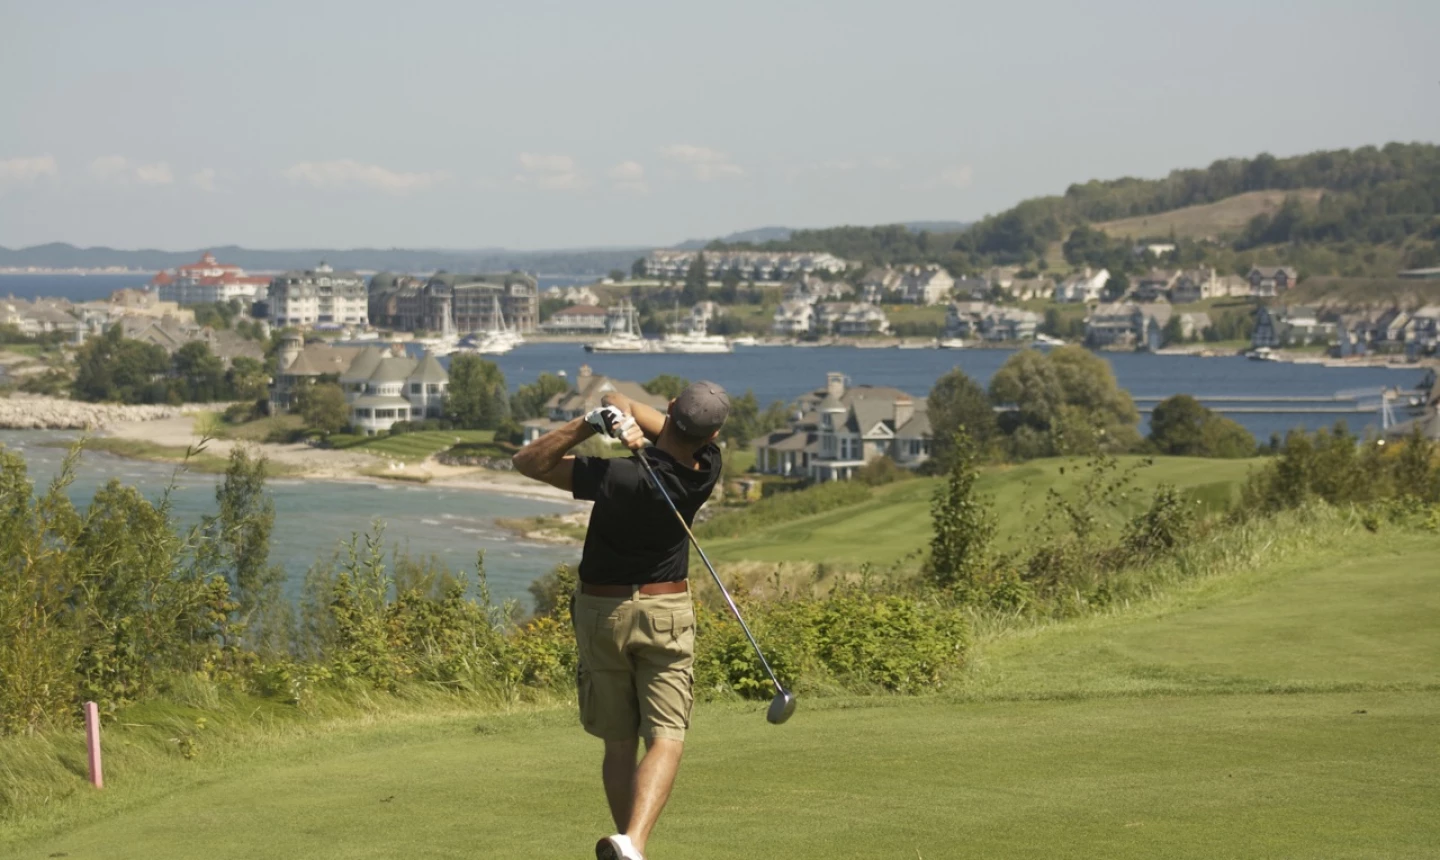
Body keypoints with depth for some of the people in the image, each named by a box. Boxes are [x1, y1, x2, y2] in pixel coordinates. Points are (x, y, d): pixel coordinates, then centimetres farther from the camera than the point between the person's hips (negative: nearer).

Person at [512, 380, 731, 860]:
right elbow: (623, 404, -3)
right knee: (666, 739, -7)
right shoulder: (707, 469, -11)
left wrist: (593, 422, -24)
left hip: (600, 612, 0)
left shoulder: (622, 478, -21)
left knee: (619, 743, 12)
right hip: (666, 612, 0)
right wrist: (624, 412, -27)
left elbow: (528, 462, -13)